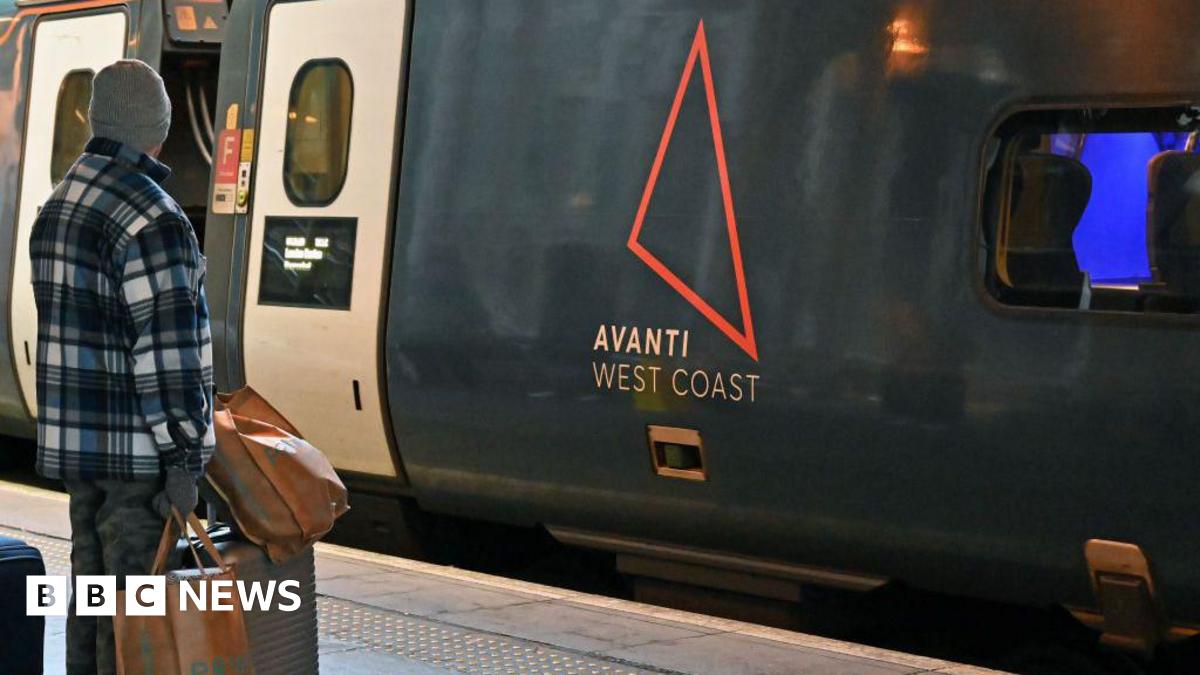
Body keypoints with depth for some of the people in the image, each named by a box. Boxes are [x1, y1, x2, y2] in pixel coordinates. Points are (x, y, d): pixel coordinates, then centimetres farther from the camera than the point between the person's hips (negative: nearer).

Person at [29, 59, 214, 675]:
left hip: (78, 440, 9)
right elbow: (166, 350, -21)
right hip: (138, 450, -9)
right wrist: (183, 461, -18)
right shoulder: (152, 220, -18)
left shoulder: (57, 208, 11)